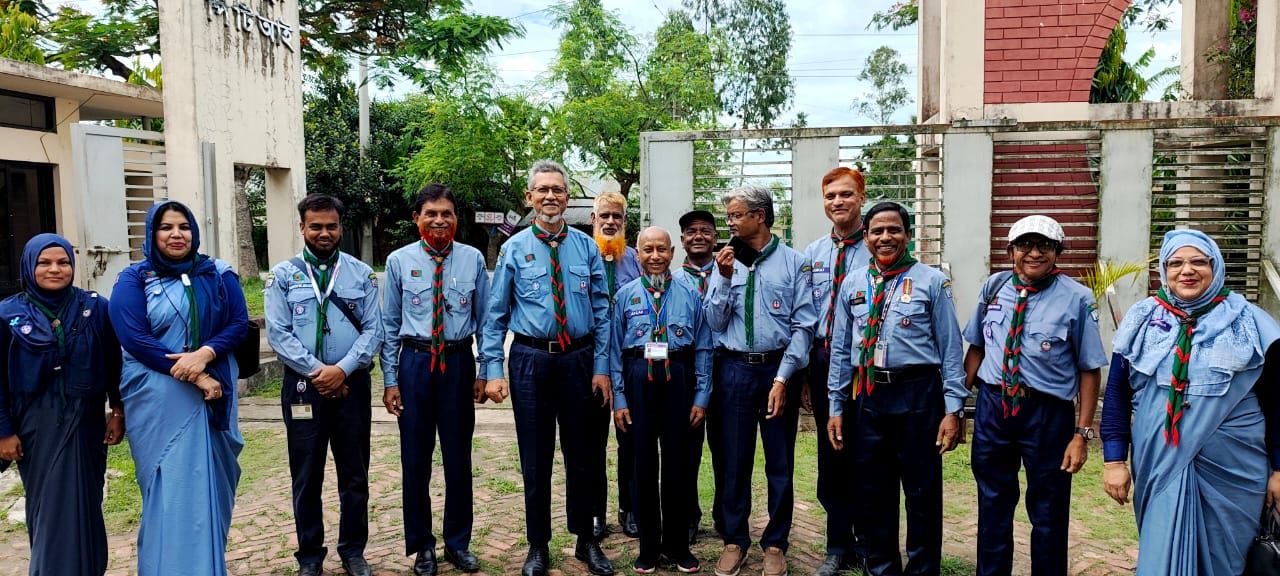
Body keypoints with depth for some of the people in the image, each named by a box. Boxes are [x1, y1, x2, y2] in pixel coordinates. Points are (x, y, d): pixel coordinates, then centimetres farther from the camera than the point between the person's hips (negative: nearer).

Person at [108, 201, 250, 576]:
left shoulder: (219, 275, 7)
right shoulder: (134, 279, 0)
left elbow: (240, 323, 0)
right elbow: (134, 338, -10)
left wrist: (204, 354, -19)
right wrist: (192, 376, -17)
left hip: (213, 394, 3)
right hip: (159, 399, -3)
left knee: (210, 484, 8)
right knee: (170, 487, -1)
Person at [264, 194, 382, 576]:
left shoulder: (361, 274, 4)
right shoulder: (283, 275, 2)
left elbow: (373, 329, -1)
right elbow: (278, 333, -5)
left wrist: (342, 369, -14)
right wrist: (318, 371, -13)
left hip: (352, 384, 1)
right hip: (303, 385, -1)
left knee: (354, 475, 9)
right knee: (307, 477, 9)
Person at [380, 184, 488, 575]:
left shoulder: (473, 259, 0)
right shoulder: (400, 260, -1)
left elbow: (485, 319, 3)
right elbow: (389, 324, 2)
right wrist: (390, 379, -1)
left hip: (459, 362, 0)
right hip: (415, 362, 0)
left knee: (458, 457, 10)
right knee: (416, 458, 8)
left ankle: (458, 543, 27)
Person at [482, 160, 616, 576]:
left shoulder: (586, 248, 1)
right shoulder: (514, 249, -2)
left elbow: (601, 311, 3)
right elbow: (495, 315, -1)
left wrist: (601, 368, -1)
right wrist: (493, 371, -7)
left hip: (579, 359, 1)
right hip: (531, 359, -1)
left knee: (582, 455, 12)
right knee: (535, 459, 9)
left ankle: (586, 541, 29)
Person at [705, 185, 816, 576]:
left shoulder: (793, 262, -3)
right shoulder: (726, 262, 5)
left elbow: (804, 325, -7)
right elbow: (715, 323, 3)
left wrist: (782, 379, -12)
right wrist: (725, 280, -10)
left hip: (778, 369, -2)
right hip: (734, 370, 2)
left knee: (780, 462, 9)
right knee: (734, 460, 10)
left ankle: (775, 543, 24)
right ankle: (735, 540, 25)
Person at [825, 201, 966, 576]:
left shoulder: (931, 281, -1)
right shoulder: (852, 284, 9)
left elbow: (950, 348, -3)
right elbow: (840, 349, 10)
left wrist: (953, 408, -8)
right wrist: (836, 407, 8)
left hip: (918, 394, -3)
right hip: (867, 395, 3)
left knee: (923, 491, 7)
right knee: (871, 492, 13)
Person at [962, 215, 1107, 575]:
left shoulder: (1076, 298, -10)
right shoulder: (994, 287, 2)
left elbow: (1090, 369, -9)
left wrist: (1082, 433, -12)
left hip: (1048, 412, -3)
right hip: (992, 406, 4)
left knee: (1048, 512, 12)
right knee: (993, 504, 18)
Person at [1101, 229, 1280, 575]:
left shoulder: (1250, 323, -1)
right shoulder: (1141, 320, 1)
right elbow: (1117, 393, 2)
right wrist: (1114, 459, -3)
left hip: (1231, 472, 0)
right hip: (1159, 467, 1)